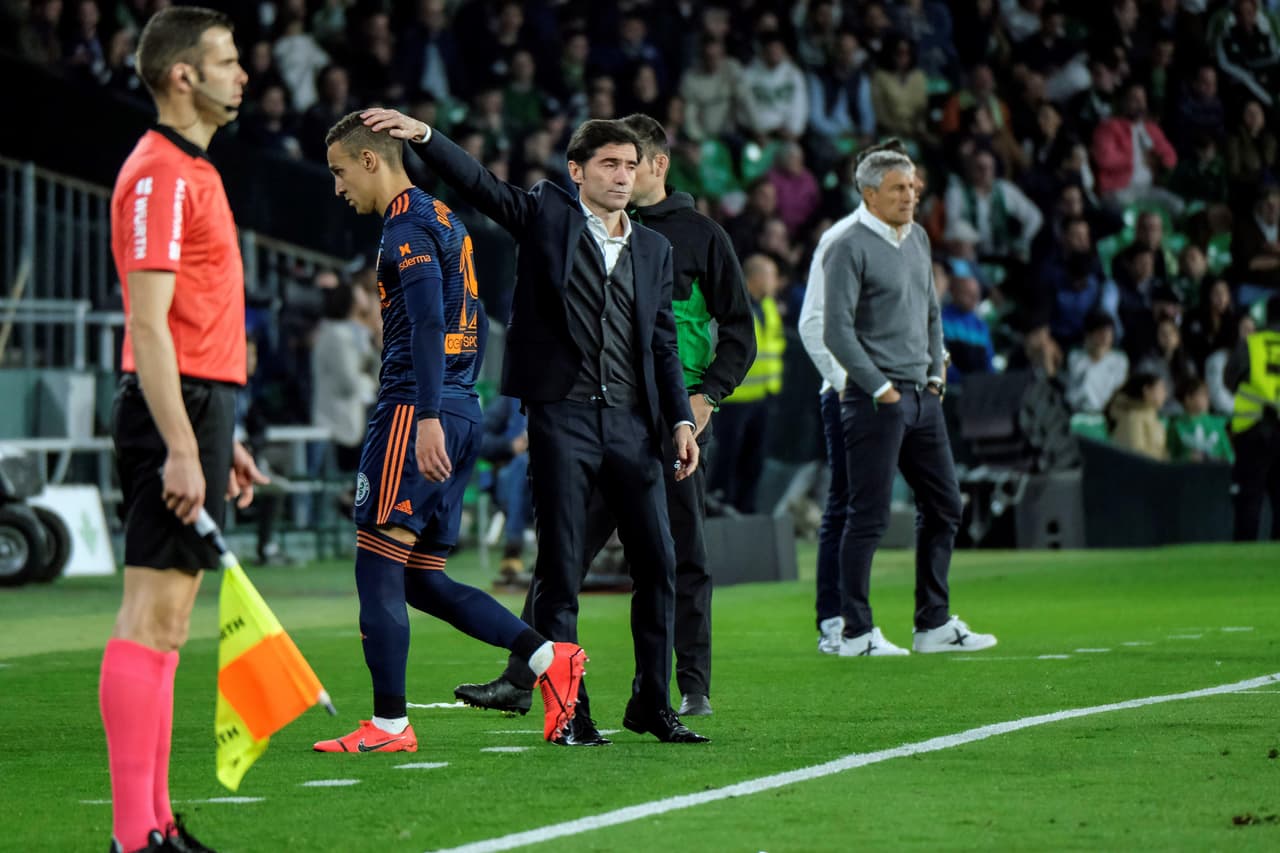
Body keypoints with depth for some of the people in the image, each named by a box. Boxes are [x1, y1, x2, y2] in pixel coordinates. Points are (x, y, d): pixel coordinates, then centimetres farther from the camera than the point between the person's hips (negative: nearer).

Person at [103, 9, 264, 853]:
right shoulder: (160, 175, -13)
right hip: (177, 411, -10)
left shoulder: (193, 172, 19)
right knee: (152, 617, -11)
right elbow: (149, 325, -19)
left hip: (196, 409, 10)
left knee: (166, 625, 9)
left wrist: (220, 440, 23)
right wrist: (181, 448, -24)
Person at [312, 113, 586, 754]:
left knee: (379, 567, -6)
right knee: (421, 579, 11)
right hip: (462, 416, 10)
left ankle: (388, 724, -5)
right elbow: (473, 325, 25)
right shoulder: (444, 221, 21)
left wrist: (428, 416, -25)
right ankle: (548, 658, 3)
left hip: (414, 412, -10)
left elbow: (428, 324, -20)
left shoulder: (406, 225, -9)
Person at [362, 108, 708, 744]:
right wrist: (421, 136, -21)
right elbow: (477, 183, -6)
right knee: (560, 570, -2)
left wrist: (681, 419, 8)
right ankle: (569, 711, 3)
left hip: (631, 422, 4)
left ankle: (652, 703, 15)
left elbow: (663, 343, 17)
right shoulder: (546, 215, 6)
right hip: (562, 416, -4)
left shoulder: (654, 249, 16)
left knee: (658, 564, 3)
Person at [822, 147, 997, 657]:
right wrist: (880, 388, -15)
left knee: (943, 506, 10)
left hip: (922, 396, 8)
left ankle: (934, 625, 18)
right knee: (869, 516, -5)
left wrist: (936, 372, 14)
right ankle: (857, 633, 1)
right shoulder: (850, 248, -10)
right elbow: (836, 331, -15)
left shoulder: (917, 239, 14)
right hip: (876, 400, -8)